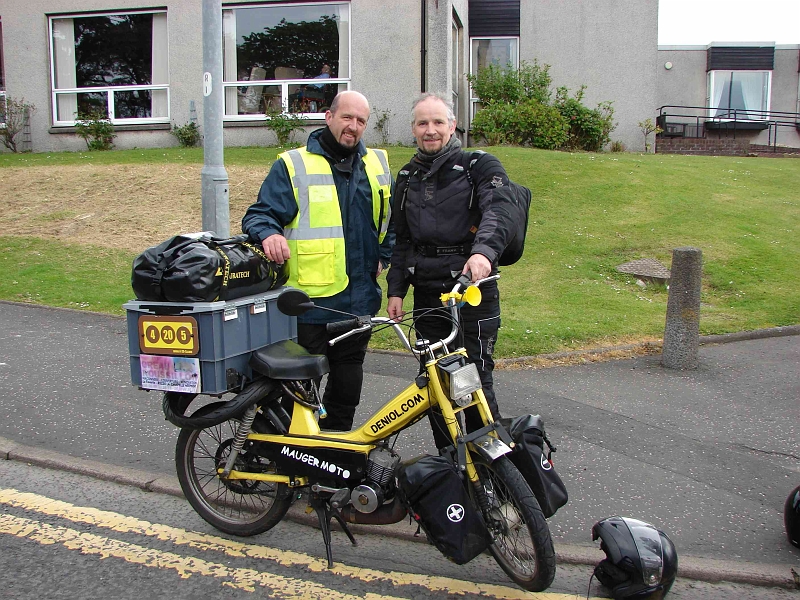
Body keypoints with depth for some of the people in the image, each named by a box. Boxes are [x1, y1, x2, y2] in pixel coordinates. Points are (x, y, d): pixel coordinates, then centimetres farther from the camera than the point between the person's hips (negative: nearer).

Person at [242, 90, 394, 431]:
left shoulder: (378, 165, 14)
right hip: (309, 301, -5)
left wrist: (383, 257, 12)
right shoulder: (293, 165, -2)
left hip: (359, 300, 5)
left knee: (347, 381, 16)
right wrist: (269, 234, -27)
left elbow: (391, 220, 26)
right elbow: (259, 214, -5)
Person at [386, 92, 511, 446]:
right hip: (426, 294, 5)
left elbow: (499, 212, -20)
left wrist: (484, 250, -39)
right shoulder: (407, 178, 17)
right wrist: (395, 290, 13)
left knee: (476, 382, -5)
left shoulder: (480, 166, 0)